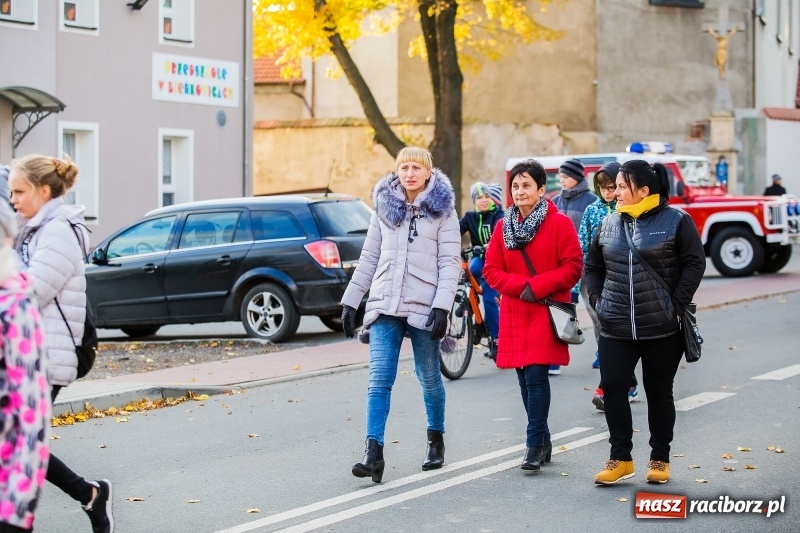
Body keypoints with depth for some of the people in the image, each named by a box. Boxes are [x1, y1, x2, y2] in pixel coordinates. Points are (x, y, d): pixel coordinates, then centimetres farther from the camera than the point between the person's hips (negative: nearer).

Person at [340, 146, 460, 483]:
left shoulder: (442, 210, 1)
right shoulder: (384, 207, 11)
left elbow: (450, 262, -5)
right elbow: (369, 257, 14)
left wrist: (442, 306, -15)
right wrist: (350, 301, 10)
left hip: (424, 306, -2)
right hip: (385, 305, 2)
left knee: (429, 378, 10)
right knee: (379, 379, -8)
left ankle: (436, 440, 30)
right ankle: (373, 453, -13)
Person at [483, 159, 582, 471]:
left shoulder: (559, 223, -4)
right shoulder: (503, 226, 9)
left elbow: (573, 267, -7)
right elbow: (491, 270, 7)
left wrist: (538, 285, -14)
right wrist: (520, 285, -10)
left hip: (547, 311, -5)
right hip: (515, 314, 5)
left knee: (536, 374, -14)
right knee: (525, 378, 8)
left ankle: (535, 445, -10)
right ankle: (542, 441, 21)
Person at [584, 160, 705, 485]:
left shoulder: (676, 221, -5)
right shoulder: (610, 224, 9)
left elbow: (695, 264, -6)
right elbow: (592, 266, 16)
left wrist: (676, 305, -12)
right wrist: (597, 300, 3)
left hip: (662, 328, -4)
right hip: (615, 328, 4)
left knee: (659, 393, 8)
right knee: (613, 388, -3)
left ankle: (660, 459, 20)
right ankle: (620, 459, 8)